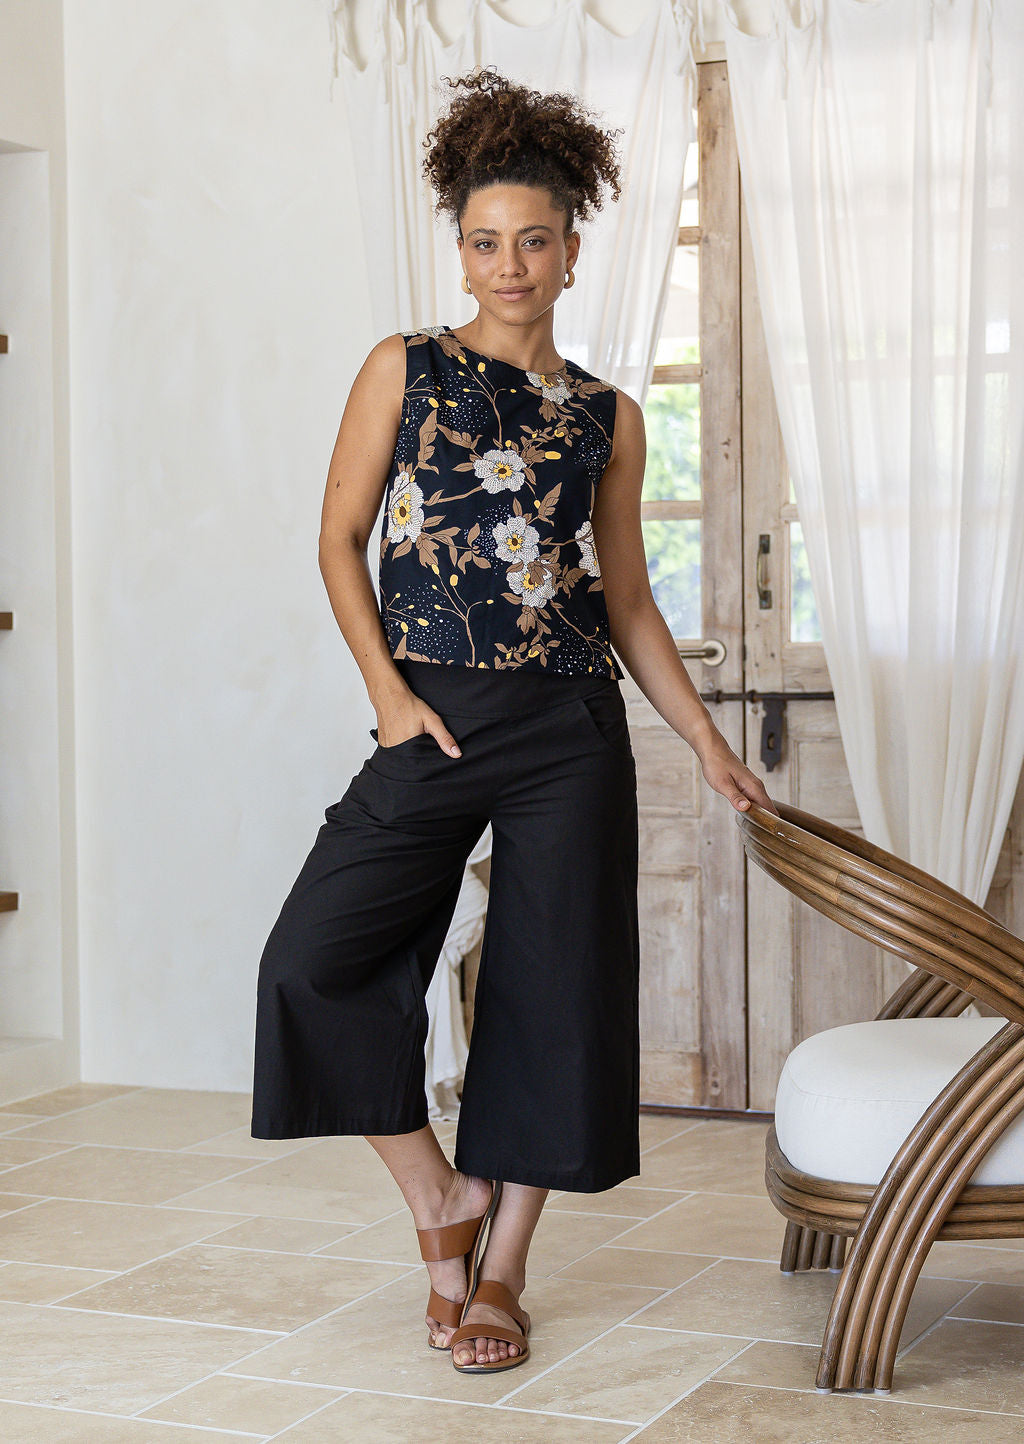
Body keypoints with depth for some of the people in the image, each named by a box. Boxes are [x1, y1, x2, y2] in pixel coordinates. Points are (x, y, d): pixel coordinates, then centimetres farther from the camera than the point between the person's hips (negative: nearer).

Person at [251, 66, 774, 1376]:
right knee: (318, 959, -14)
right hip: (434, 723, -1)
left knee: (554, 986, 1)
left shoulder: (607, 417, 10)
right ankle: (437, 1198, 7)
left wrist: (705, 740, 7)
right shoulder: (405, 370, 6)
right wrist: (387, 689, -7)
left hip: (569, 729, 1)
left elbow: (627, 596, 13)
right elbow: (341, 537, 5)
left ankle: (500, 1269, 16)